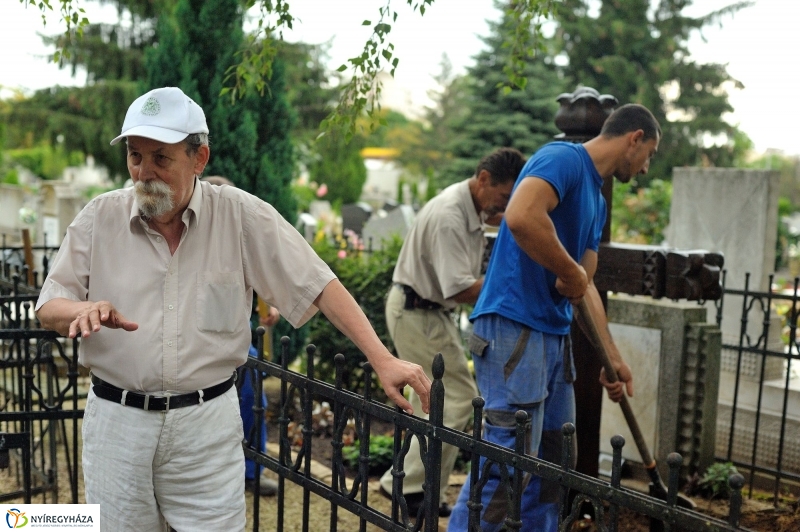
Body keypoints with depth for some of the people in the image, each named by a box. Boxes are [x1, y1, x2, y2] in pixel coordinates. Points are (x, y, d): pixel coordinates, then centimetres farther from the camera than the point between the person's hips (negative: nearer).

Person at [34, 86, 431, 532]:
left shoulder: (242, 215, -7)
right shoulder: (99, 217, -1)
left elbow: (319, 286, -8)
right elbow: (48, 309, 4)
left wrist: (383, 360, -16)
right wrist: (84, 309, -21)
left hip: (209, 420, -2)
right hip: (117, 417, 2)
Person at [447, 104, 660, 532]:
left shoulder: (597, 200, 21)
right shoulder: (563, 158, -8)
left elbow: (586, 288, 23)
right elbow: (521, 216, -29)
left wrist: (613, 359, 24)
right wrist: (571, 272, -16)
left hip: (555, 333, 10)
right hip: (513, 326, -10)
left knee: (552, 460, 16)